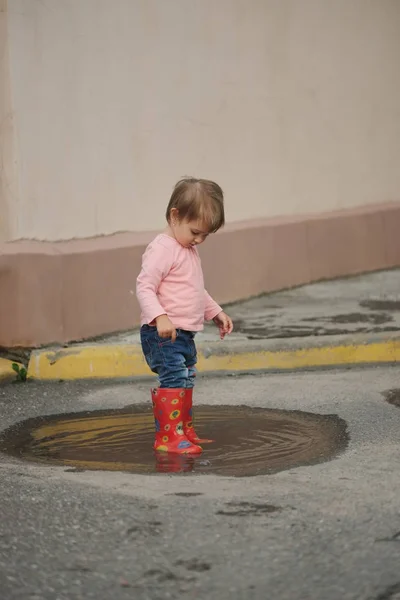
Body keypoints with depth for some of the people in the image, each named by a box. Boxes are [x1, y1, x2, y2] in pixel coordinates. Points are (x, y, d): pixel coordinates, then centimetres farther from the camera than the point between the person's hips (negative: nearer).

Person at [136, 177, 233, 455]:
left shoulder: (190, 250, 16)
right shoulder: (162, 249, -16)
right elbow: (144, 287, -23)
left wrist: (216, 312, 28)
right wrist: (160, 317, -34)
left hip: (184, 335, 10)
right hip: (163, 335, -10)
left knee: (186, 382, 17)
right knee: (173, 379, -17)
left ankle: (185, 431, 29)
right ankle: (168, 438, -17)